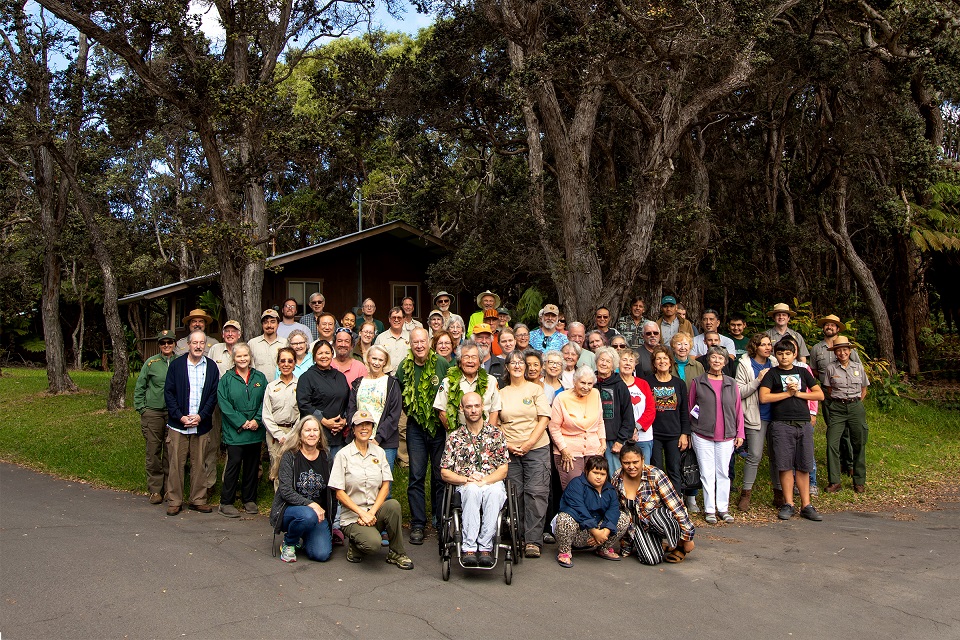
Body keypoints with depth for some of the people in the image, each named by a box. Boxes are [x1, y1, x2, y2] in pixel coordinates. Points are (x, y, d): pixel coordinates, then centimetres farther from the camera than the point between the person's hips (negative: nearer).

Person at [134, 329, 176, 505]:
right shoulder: (151, 363, 2)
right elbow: (139, 387, 7)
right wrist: (141, 408, 1)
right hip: (153, 413, -1)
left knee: (171, 453, 5)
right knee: (153, 452, 2)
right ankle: (155, 489, 12)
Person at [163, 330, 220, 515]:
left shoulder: (211, 366, 5)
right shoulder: (176, 365, 3)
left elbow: (214, 395, 3)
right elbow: (169, 393, 0)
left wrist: (201, 416, -9)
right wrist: (180, 417, -9)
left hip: (202, 424, 1)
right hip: (178, 424, -1)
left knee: (199, 464, 6)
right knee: (176, 464, 2)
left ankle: (198, 500, 17)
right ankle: (174, 501, 13)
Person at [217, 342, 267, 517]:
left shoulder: (259, 377, 8)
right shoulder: (226, 379, 1)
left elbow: (264, 401, 4)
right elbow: (224, 404, -7)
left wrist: (256, 420, -9)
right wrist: (242, 422, -13)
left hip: (256, 431, 3)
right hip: (234, 431, -3)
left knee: (252, 465, 9)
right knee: (234, 464, -4)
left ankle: (249, 500, 21)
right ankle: (226, 502, 6)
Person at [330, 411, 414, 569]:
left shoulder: (379, 452, 9)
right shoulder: (343, 455, -3)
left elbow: (386, 486, 3)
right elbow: (339, 493, -6)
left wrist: (372, 512, -12)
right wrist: (362, 513, -16)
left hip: (375, 510, 4)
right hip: (352, 516, -4)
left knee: (394, 505, -30)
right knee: (373, 544, -32)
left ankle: (396, 554, -10)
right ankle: (355, 545, 5)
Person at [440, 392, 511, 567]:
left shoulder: (496, 434, 12)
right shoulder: (454, 437, 12)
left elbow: (503, 470, 6)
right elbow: (445, 473, 7)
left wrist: (484, 480, -12)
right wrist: (467, 479, -10)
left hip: (493, 484, 0)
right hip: (465, 487, 0)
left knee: (495, 491, -36)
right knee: (472, 490, -37)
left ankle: (485, 547, -33)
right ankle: (468, 548, -37)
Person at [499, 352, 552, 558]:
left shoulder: (536, 389, 6)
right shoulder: (501, 393, 13)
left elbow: (544, 419, -1)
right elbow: (495, 424, 10)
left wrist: (529, 443, -10)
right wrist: (507, 445, -5)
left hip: (537, 449, -2)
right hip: (509, 451, 2)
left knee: (536, 493, -7)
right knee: (514, 494, 1)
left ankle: (533, 541, -3)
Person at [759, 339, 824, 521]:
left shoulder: (802, 372, 13)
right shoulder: (772, 374, 4)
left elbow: (820, 395, 9)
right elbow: (764, 397, -9)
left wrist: (798, 393, -3)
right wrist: (788, 393, -7)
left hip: (804, 424, 3)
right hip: (782, 424, -2)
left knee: (803, 466, 5)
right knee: (785, 465, -1)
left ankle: (806, 505, 11)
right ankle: (788, 504, 8)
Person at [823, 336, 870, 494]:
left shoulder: (858, 367, 7)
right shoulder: (831, 368, 2)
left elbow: (863, 390, 16)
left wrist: (856, 404, 8)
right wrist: (838, 402, 2)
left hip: (856, 407, 2)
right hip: (837, 408, -1)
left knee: (859, 444, 5)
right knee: (832, 444, -10)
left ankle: (859, 481, 17)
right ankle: (834, 482, -3)